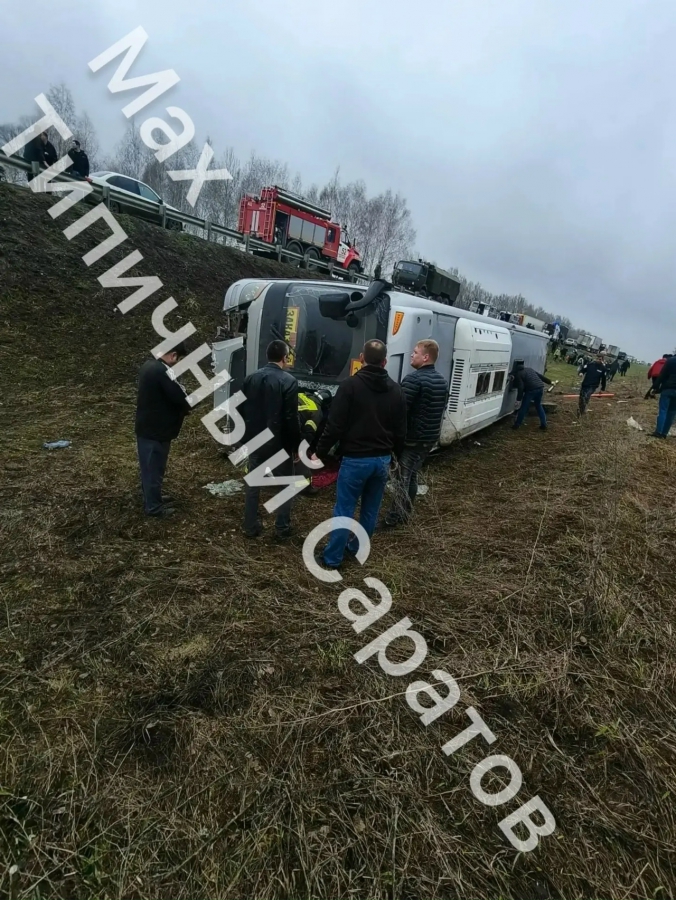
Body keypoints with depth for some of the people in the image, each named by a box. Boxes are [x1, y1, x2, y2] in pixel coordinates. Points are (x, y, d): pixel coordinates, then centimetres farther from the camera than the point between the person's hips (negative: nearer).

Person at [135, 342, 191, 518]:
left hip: (145, 426, 10)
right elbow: (179, 398, -22)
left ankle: (151, 497, 37)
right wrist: (187, 407, -1)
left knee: (148, 466, 21)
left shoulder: (149, 365, 7)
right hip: (156, 430, -10)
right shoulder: (163, 372, -24)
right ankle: (154, 507, 16)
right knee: (155, 468, 3)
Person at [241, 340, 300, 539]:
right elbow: (291, 418, -15)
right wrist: (296, 444, -5)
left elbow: (242, 411, 8)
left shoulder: (250, 379, 3)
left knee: (252, 483, 14)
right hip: (279, 442, -4)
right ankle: (282, 527, 15)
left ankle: (251, 526, 21)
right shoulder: (288, 381, -13)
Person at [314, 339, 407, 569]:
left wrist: (320, 453, -3)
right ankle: (358, 549, 32)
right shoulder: (396, 390, 6)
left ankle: (332, 558, 12)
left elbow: (335, 426, -14)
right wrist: (395, 455, 25)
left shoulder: (350, 385, -11)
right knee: (371, 510, 17)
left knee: (344, 510, 4)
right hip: (382, 460, 5)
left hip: (355, 459, -5)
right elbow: (400, 431, 10)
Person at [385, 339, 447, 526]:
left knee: (402, 477, 1)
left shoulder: (414, 379, -18)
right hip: (430, 437, 8)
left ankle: (394, 517, 7)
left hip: (412, 437, -8)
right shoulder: (441, 381, 10)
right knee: (412, 475, 20)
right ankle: (404, 513, 30)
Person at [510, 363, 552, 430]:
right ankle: (544, 425, 21)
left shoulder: (518, 375, 2)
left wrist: (518, 399, -8)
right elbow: (541, 376, 25)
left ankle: (517, 424, 12)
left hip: (531, 390, -7)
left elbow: (521, 388, -8)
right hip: (540, 388, 7)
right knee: (539, 406, 22)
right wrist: (549, 382, 34)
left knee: (524, 407, 5)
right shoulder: (530, 369, 24)